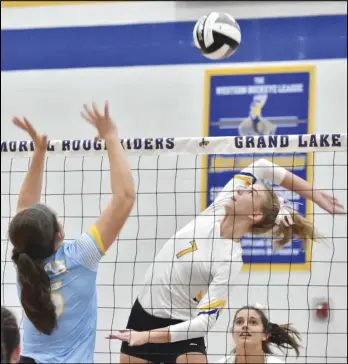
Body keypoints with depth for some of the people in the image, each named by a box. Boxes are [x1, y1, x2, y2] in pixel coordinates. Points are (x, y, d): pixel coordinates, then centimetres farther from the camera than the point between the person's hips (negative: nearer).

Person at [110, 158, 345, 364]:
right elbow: (261, 166, -4)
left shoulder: (229, 261, -23)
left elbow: (205, 321, -25)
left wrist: (147, 336, -31)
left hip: (179, 328, -6)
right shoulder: (219, 209, -7)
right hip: (143, 313, 7)